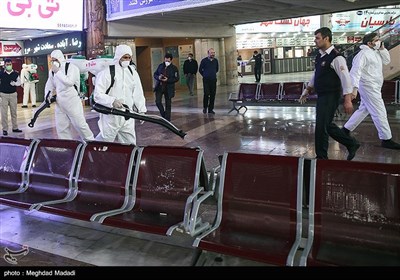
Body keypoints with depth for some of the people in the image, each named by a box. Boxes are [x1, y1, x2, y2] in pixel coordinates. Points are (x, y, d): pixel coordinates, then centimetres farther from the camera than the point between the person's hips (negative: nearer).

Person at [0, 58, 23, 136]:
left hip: (13, 94, 2)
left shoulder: (15, 74, 0)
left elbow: (19, 82, 6)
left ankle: (15, 127, 22)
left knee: (14, 112, 11)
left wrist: (14, 83, -17)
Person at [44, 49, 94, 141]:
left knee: (80, 125, -3)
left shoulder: (71, 67, -10)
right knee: (61, 127, 9)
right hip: (59, 103, 6)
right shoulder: (52, 71, 9)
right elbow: (49, 85, 20)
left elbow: (70, 81, -27)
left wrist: (58, 72, -20)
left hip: (73, 101, -6)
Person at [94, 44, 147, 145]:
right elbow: (97, 95, -12)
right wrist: (112, 101, -28)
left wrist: (141, 110, 4)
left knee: (130, 143, 10)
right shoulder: (107, 72, -9)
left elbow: (138, 93, 12)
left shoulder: (132, 72, 9)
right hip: (111, 117, -5)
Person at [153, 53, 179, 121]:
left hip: (168, 88, -3)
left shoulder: (174, 68, -4)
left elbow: (176, 78, -8)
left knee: (168, 104, 4)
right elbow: (155, 74, 12)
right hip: (159, 87, 3)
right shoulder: (160, 66, 7)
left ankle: (167, 120, 15)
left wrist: (168, 80, -20)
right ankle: (163, 115, 18)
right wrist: (158, 77, -11)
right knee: (158, 102, -7)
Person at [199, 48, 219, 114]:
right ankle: (205, 107, 10)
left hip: (213, 80, 4)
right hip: (206, 80, -4)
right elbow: (200, 70, 5)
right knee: (206, 94, -10)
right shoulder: (204, 60, -5)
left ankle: (210, 109, 11)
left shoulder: (216, 61, 6)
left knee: (213, 95, 3)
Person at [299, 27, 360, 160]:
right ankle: (352, 144, 31)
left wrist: (348, 100, -22)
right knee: (327, 125, 15)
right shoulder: (319, 56, 10)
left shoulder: (336, 58, -16)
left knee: (321, 126, -4)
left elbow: (346, 78, -18)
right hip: (321, 96, 9)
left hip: (331, 97, -9)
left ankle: (321, 157, 12)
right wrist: (307, 91, 25)